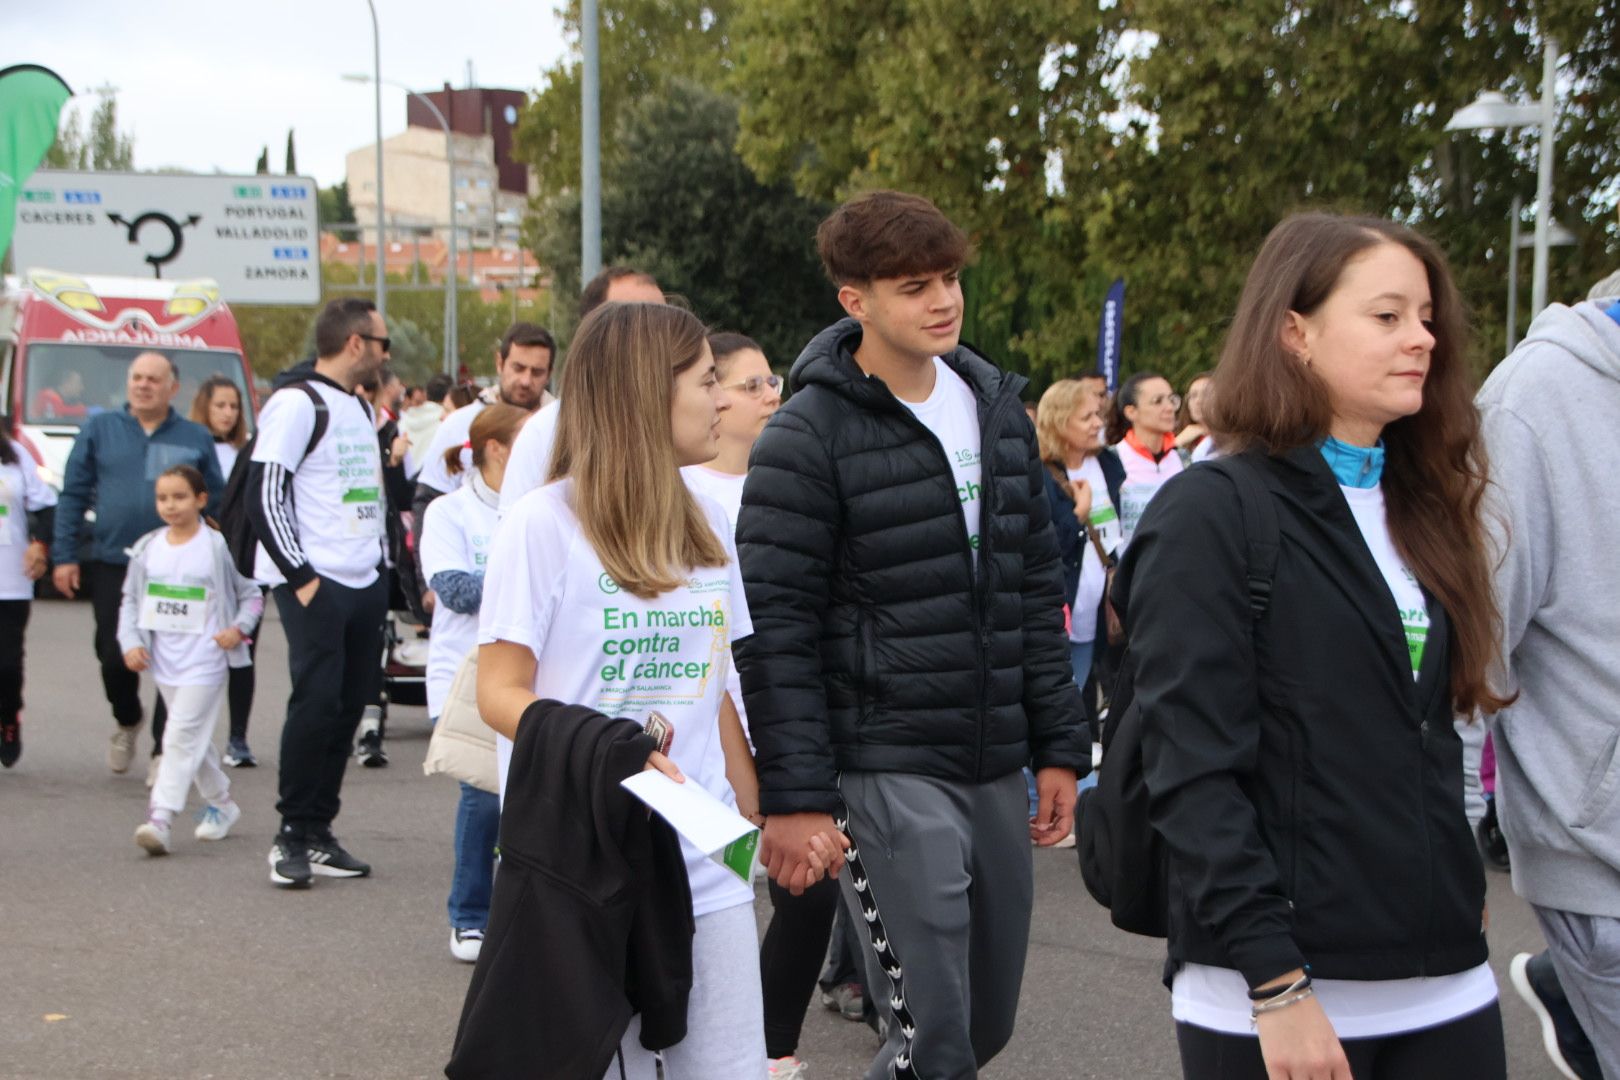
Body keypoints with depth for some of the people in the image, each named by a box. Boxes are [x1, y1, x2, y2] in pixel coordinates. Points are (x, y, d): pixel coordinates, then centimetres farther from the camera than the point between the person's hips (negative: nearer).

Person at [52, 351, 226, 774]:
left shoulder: (196, 438, 7)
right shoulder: (99, 429, 6)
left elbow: (216, 503, 8)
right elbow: (73, 495, 6)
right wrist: (64, 557, -1)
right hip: (111, 567, 0)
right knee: (114, 657, 1)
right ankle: (127, 722, 31)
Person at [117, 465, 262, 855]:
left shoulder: (218, 548, -6)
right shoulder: (147, 549, 6)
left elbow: (252, 595, 2)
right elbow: (130, 600, 12)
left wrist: (239, 628, -13)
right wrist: (131, 642, -1)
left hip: (204, 662, -6)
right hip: (164, 661, 6)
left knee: (182, 737, -13)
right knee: (195, 739, 16)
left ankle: (160, 817, -19)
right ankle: (220, 802, 32)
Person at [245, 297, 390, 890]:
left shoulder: (360, 408, 20)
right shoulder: (297, 403, -7)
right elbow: (263, 494, -14)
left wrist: (379, 561, 16)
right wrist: (299, 576, -16)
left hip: (365, 581, 8)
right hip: (315, 583, -8)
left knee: (349, 705, 7)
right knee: (315, 701, -12)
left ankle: (318, 834, 14)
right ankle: (293, 835, -2)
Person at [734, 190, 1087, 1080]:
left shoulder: (999, 409, 10)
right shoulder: (806, 437, -10)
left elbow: (1036, 592, 14)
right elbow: (774, 631, -11)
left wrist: (1059, 746, 10)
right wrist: (793, 796, -15)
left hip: (995, 770, 7)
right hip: (886, 772, -6)